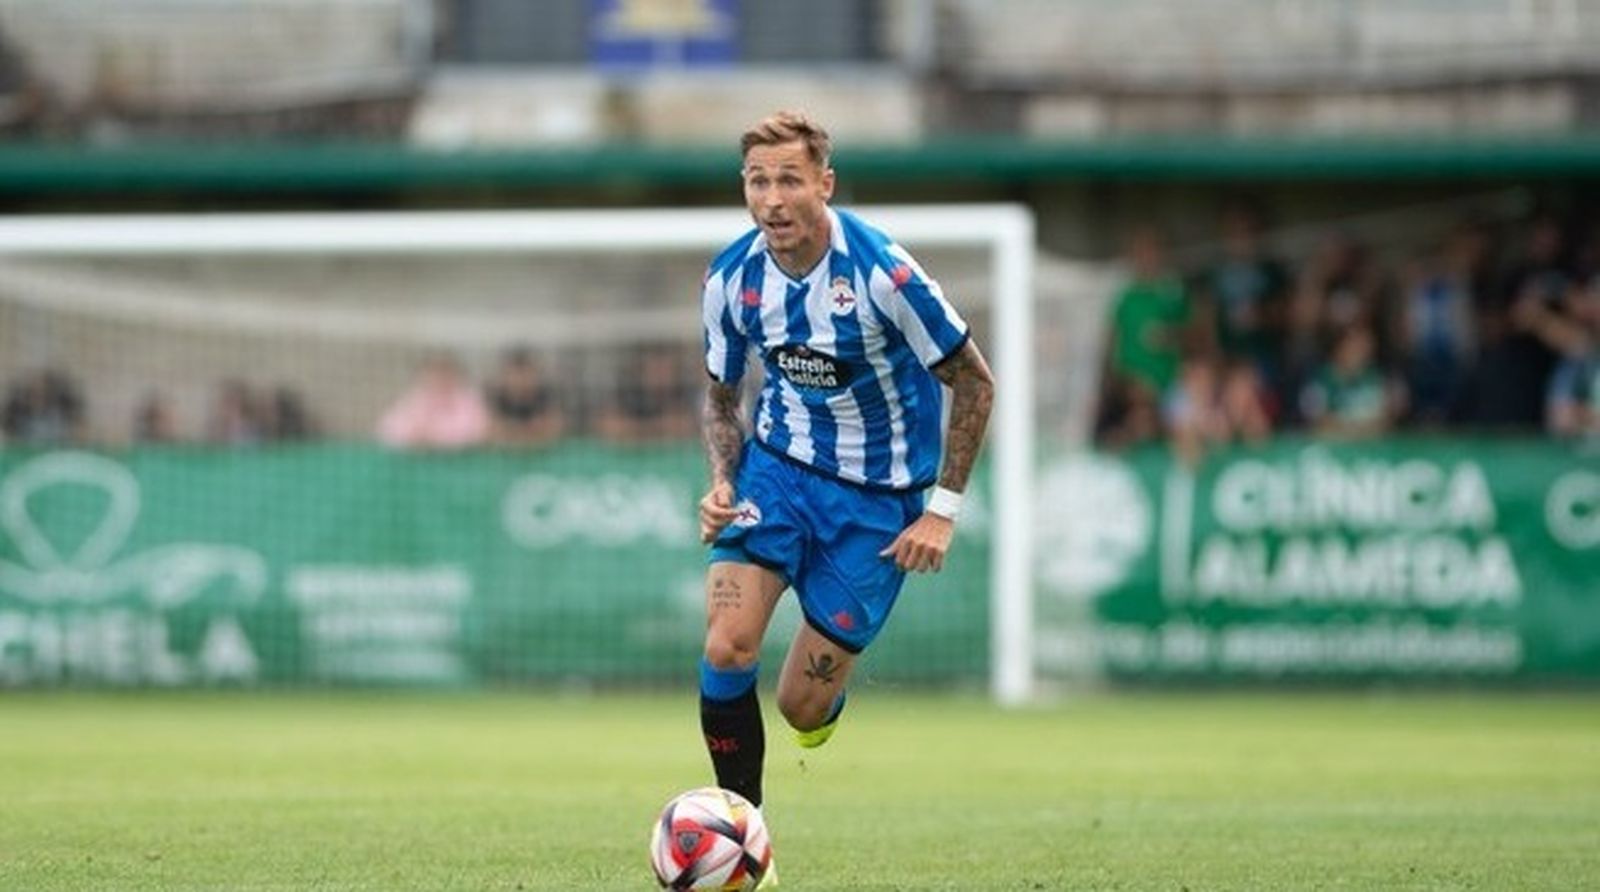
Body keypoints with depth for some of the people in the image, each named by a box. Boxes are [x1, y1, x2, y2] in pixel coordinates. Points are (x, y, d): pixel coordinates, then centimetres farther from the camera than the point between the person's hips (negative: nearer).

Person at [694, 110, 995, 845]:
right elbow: (721, 394, 9)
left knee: (801, 707, -2)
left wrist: (942, 509, -13)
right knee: (726, 648, -20)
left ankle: (827, 700, 39)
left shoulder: (882, 273, -23)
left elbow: (973, 383, -12)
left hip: (876, 497, -3)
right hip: (778, 463, 3)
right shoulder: (731, 279, -9)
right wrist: (722, 481, -10)